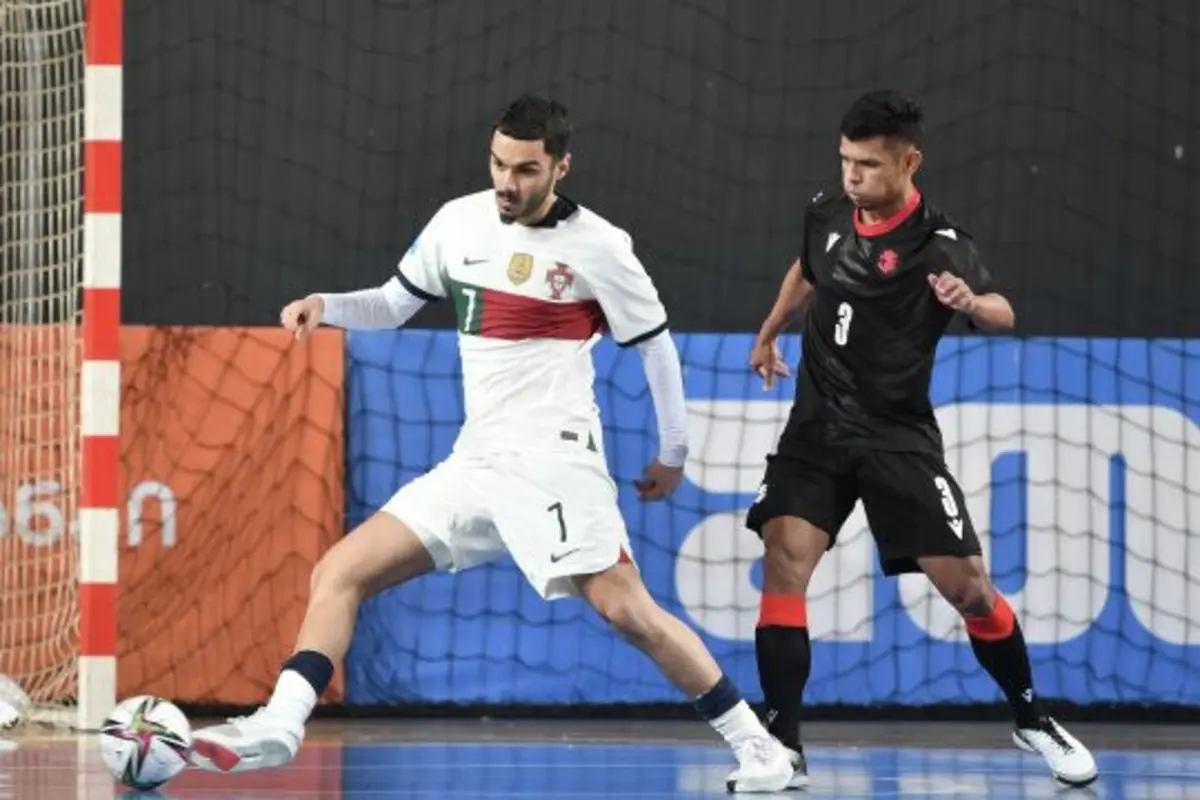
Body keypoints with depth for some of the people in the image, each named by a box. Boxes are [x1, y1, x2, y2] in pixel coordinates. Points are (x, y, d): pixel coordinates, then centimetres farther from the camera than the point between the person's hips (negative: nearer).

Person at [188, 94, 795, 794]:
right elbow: (394, 304, 20)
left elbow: (655, 343, 3)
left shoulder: (597, 246, -8)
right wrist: (325, 307, 0)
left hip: (554, 460, -6)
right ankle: (278, 728, -11)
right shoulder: (460, 222, 7)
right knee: (340, 573, -3)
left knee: (628, 611, -16)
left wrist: (674, 453, 7)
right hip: (474, 466, 6)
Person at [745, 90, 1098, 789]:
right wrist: (768, 336, 37)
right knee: (784, 564, -16)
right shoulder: (826, 215, 2)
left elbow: (1002, 315, -31)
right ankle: (783, 743, -14)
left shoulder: (940, 244, -14)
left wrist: (972, 301, -53)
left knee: (968, 585, -4)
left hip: (899, 437, -3)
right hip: (817, 431, 3)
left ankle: (1033, 720, 19)